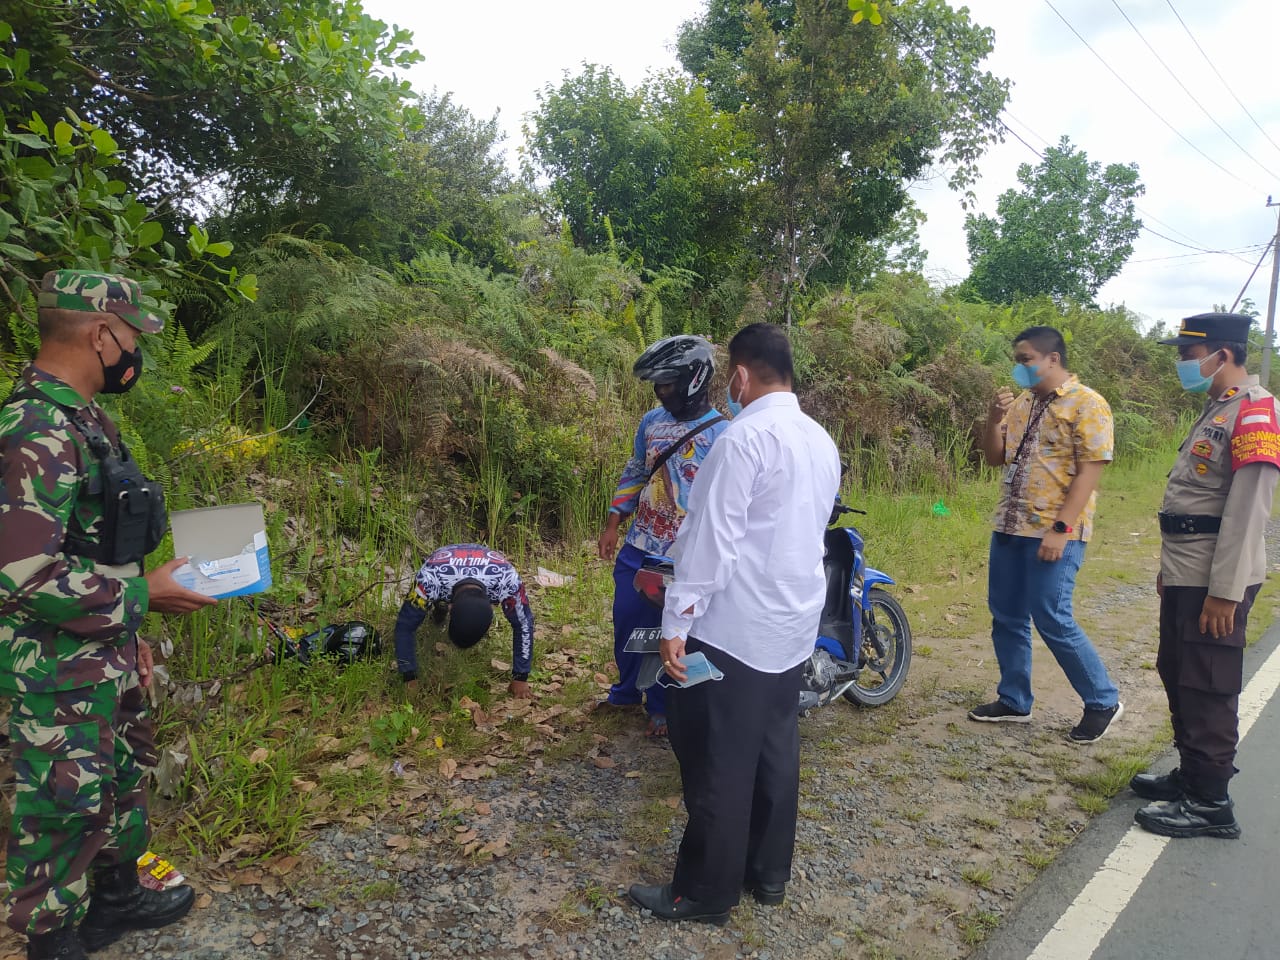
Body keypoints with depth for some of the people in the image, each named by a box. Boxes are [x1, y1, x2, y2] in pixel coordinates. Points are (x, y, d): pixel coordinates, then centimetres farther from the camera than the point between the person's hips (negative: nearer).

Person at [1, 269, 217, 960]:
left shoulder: (79, 418, 8)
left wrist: (128, 633, 18)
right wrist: (142, 597, -19)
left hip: (106, 661, 10)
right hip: (59, 676, -10)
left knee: (122, 782, 24)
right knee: (62, 810, 8)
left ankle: (117, 898, 45)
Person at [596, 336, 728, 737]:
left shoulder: (720, 433, -14)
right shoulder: (651, 421, 4)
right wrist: (612, 525, 11)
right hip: (638, 546, 6)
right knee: (626, 621, 17)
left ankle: (662, 707, 29)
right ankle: (626, 691, 40)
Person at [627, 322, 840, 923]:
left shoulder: (745, 438, -17)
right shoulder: (821, 442, 9)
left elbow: (712, 539, -20)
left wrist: (676, 621, -17)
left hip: (733, 628, -8)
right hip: (794, 625, 9)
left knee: (719, 764, 3)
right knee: (776, 753, 17)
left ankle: (705, 893, 17)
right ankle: (768, 874, 31)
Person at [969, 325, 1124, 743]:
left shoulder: (1086, 403, -9)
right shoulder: (1021, 402, 13)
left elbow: (1089, 470, -15)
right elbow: (995, 458, 14)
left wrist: (1061, 528, -21)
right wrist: (994, 420, -4)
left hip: (1054, 533, -8)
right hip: (1009, 528, 8)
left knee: (1053, 621, -6)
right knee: (1006, 618, 11)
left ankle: (1103, 702, 13)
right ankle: (1014, 701, 25)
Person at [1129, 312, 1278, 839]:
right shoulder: (1215, 410, 16)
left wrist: (1224, 591, -21)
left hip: (1213, 582, -10)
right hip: (1185, 575, 10)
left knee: (1207, 689, -1)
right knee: (1179, 678, 17)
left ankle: (1210, 803, 10)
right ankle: (1191, 776, 31)